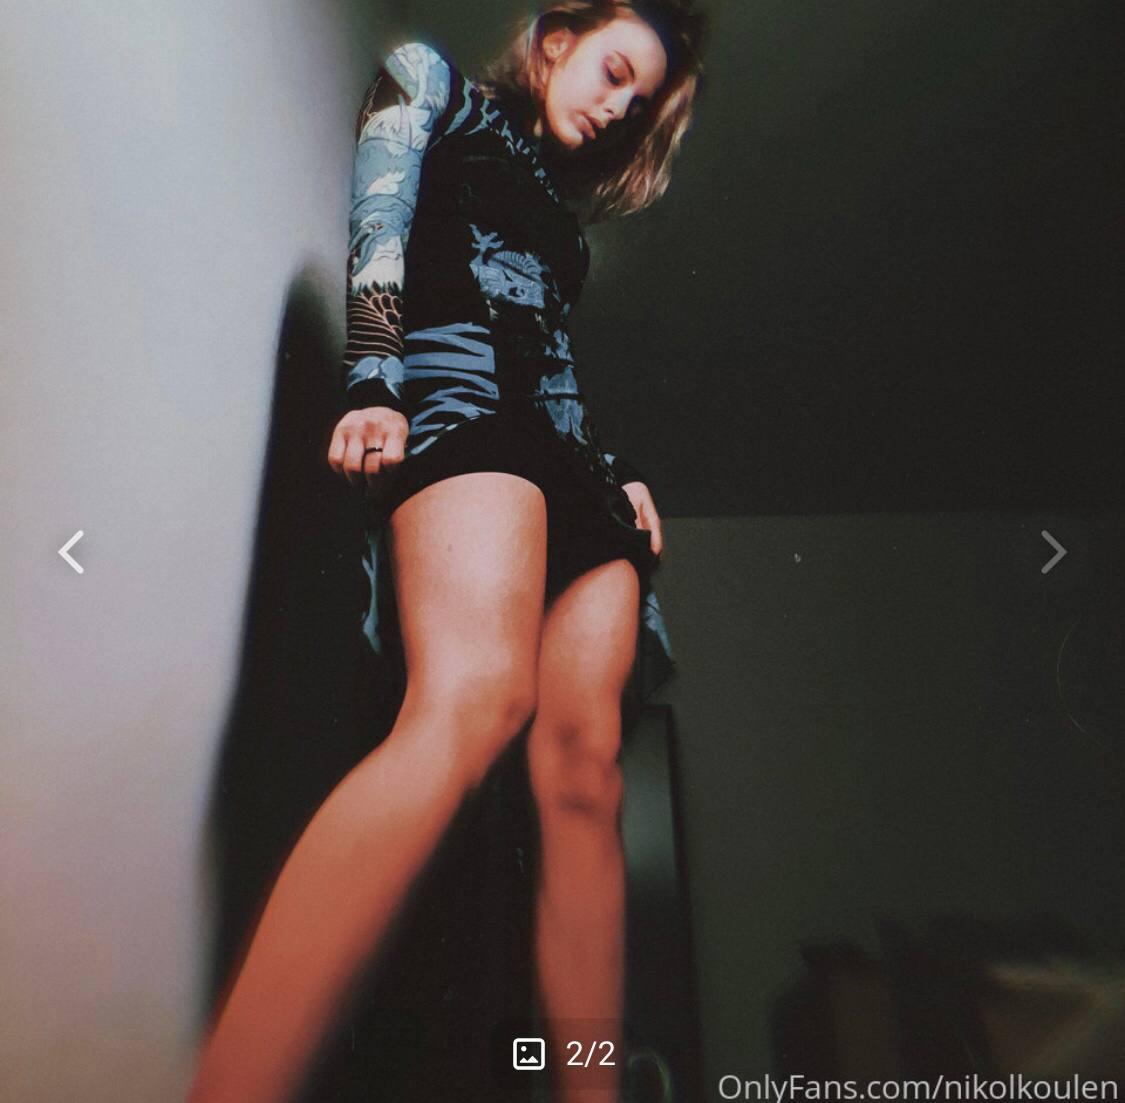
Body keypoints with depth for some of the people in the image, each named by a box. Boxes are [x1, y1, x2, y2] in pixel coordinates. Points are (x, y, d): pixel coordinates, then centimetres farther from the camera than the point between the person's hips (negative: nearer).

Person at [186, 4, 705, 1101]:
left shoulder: (558, 200, 38)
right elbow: (377, 229, 3)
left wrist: (615, 470, 15)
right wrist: (375, 386, -15)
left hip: (563, 453, 7)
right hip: (454, 383, -6)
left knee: (583, 762, -12)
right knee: (476, 695, -35)